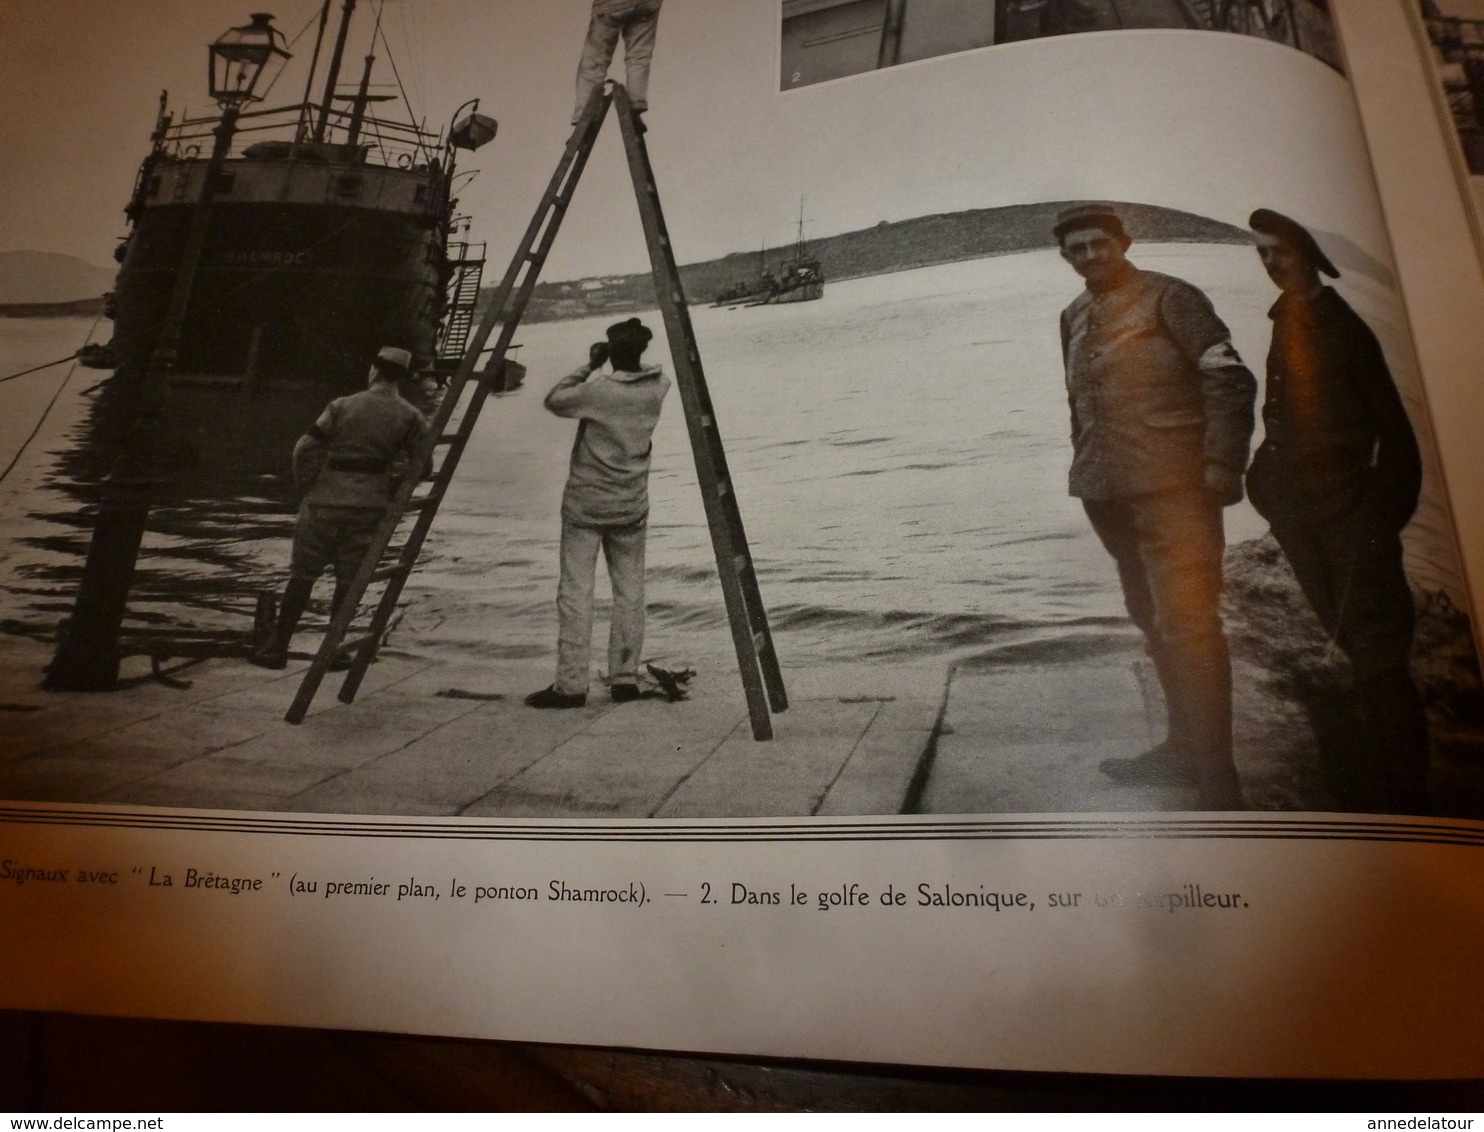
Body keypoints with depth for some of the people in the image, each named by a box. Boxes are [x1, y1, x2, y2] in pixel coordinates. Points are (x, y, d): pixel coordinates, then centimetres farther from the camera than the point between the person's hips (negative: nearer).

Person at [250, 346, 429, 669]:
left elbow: (305, 448, -4)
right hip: (370, 507, 1)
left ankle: (278, 646, 12)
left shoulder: (343, 406, -1)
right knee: (349, 579, 8)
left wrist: (306, 485, 9)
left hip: (326, 501, -1)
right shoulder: (410, 417, 2)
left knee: (302, 574, 8)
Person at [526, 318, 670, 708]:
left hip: (585, 505, -4)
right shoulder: (658, 387, -2)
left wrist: (590, 366, 4)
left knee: (575, 594, 0)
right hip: (630, 508, 4)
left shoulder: (597, 390, -15)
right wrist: (602, 370, 10)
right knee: (629, 593, 10)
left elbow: (554, 400, 0)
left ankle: (570, 684, 0)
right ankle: (625, 678, 14)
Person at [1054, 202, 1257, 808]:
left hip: (1172, 485, -7)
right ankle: (1184, 746, 30)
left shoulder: (1168, 297, -4)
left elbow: (1231, 379, -8)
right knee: (1153, 619, 15)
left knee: (1187, 622, -10)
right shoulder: (1074, 316, 16)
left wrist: (1222, 463, -14)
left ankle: (1215, 782, -3)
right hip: (1109, 490, 7)